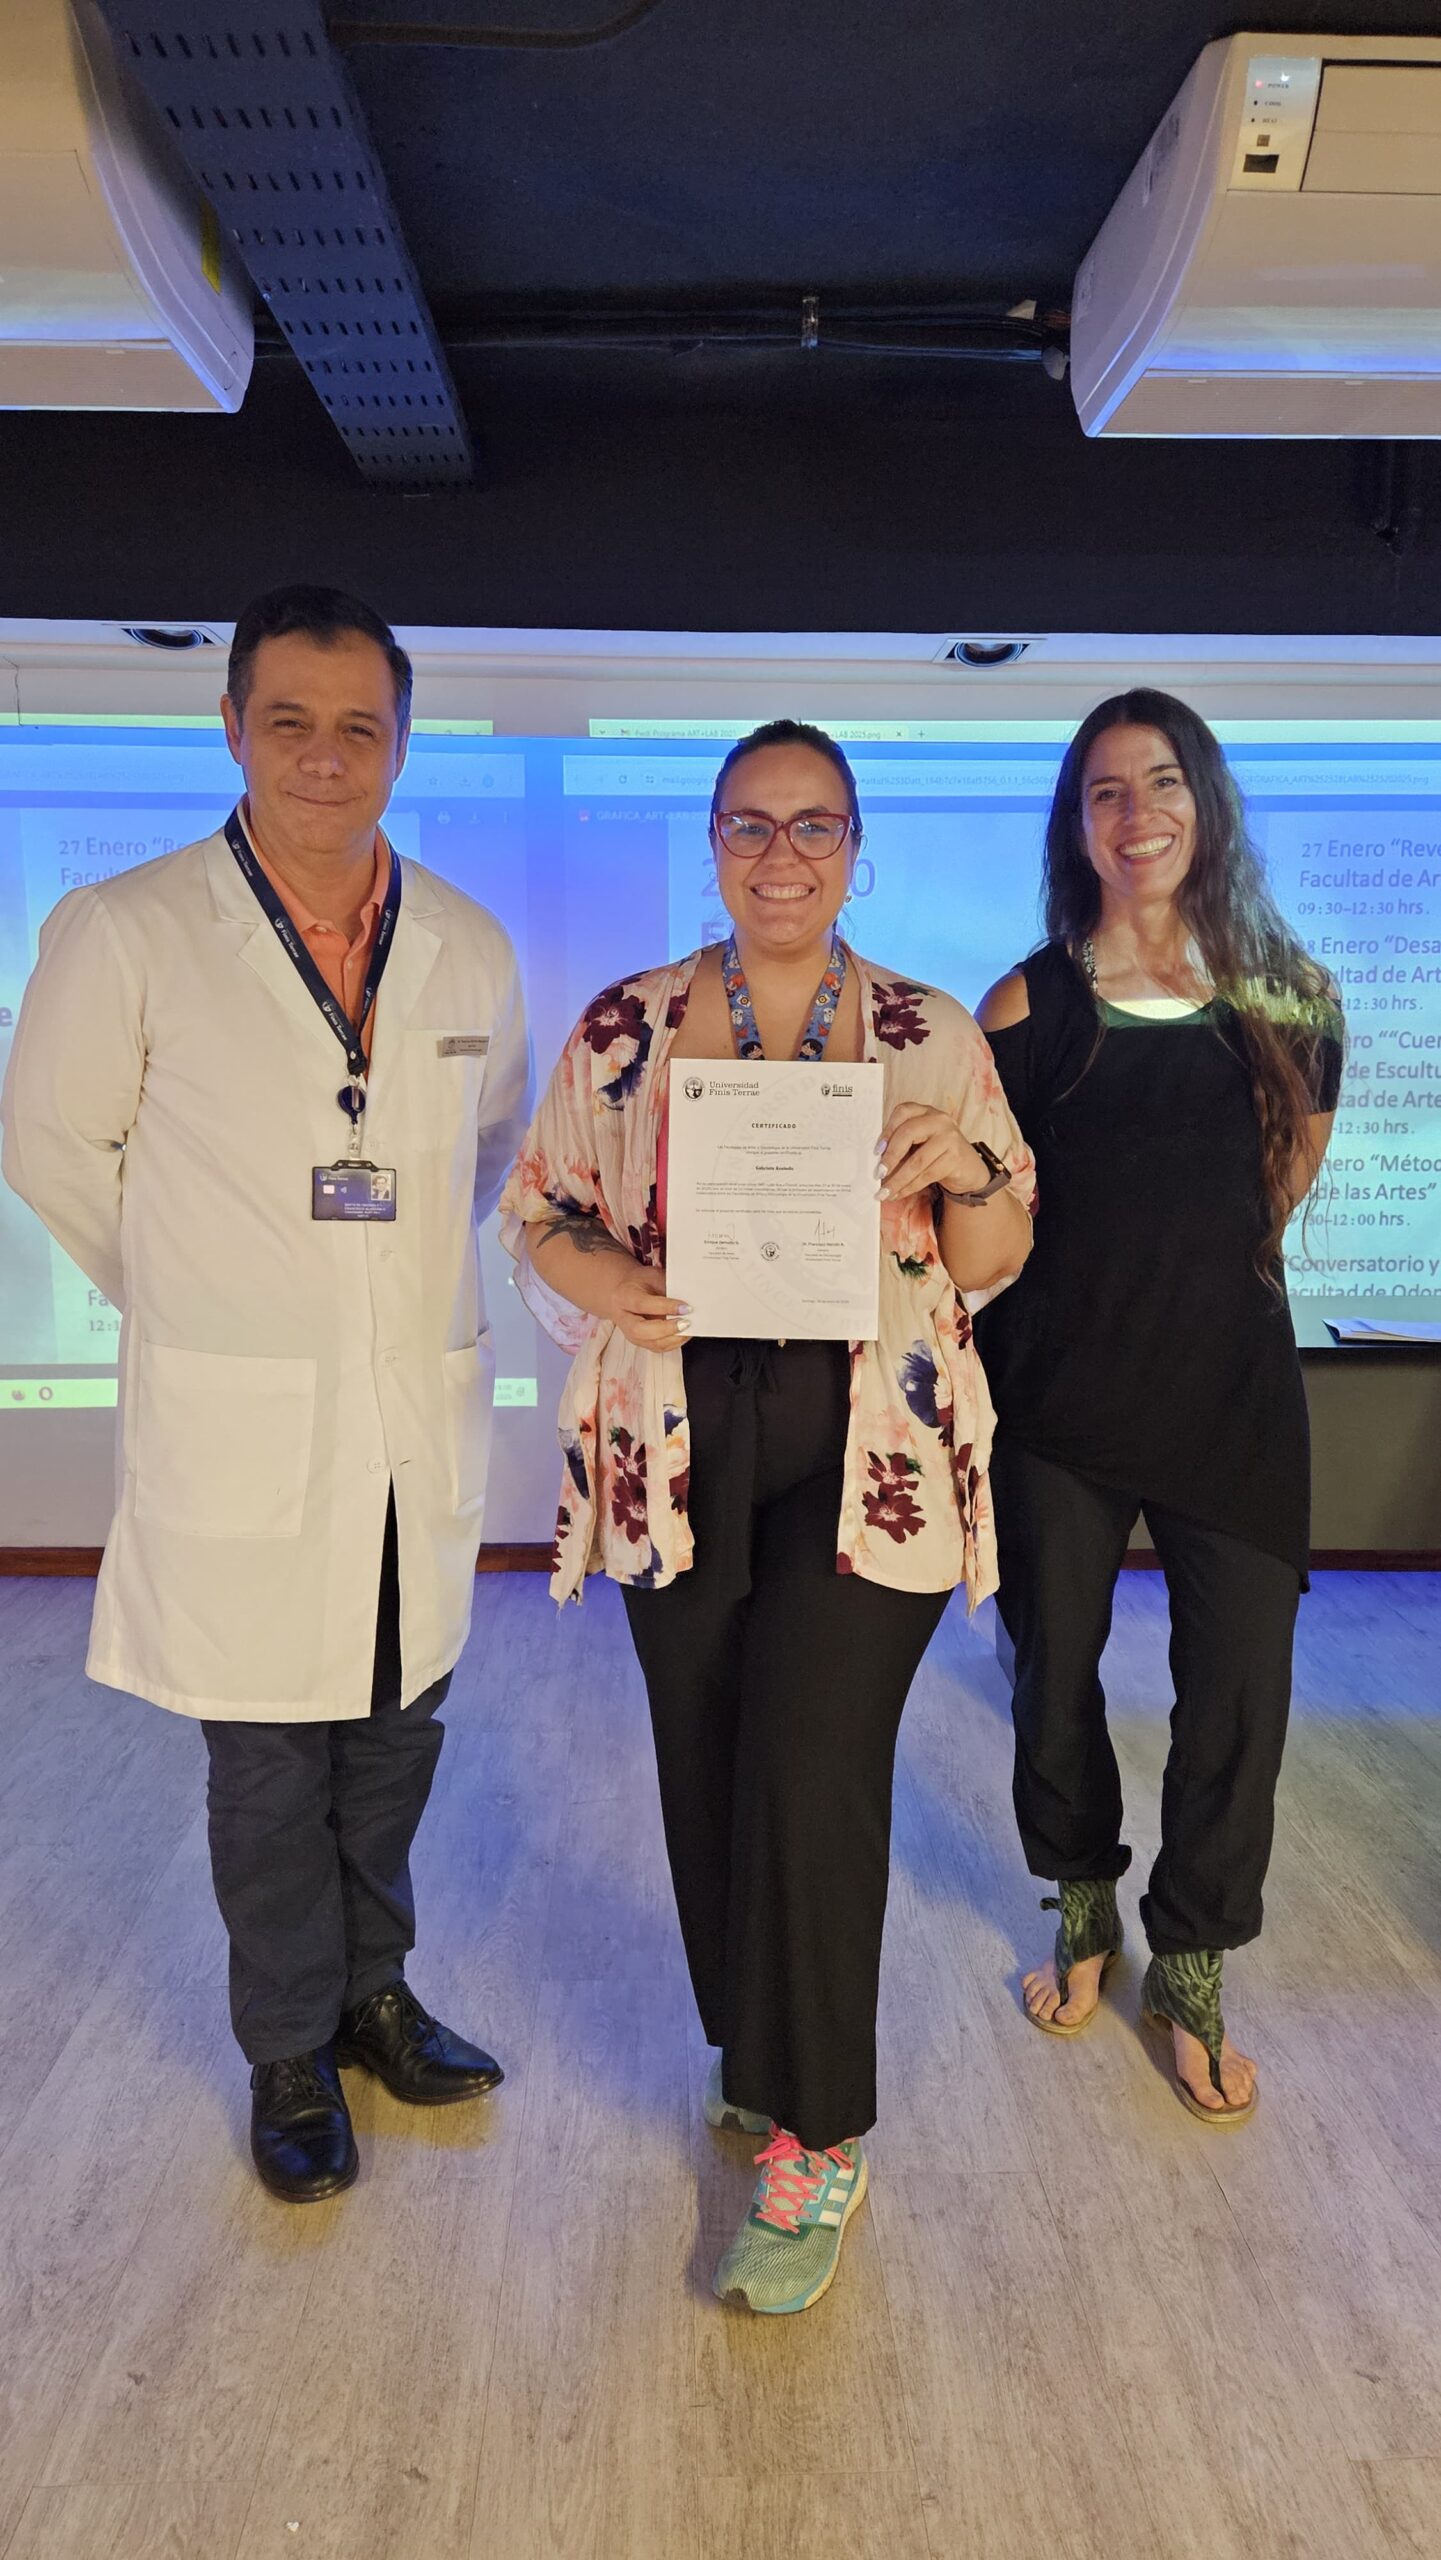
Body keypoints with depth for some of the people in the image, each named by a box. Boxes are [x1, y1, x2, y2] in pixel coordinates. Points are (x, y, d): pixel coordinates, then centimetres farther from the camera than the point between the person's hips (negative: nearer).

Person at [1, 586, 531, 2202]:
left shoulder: (468, 949, 4)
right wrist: (200, 1298, 8)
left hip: (424, 1419, 4)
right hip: (243, 1436, -3)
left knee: (396, 1733, 16)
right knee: (267, 1763, 8)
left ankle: (373, 1991, 39)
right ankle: (290, 2056, 31)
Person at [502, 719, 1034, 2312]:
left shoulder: (933, 1035, 3)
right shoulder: (623, 1028, 5)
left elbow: (995, 1262, 5)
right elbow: (536, 1212, 8)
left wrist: (961, 1171, -16)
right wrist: (597, 1277, -13)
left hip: (868, 1453, -2)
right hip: (681, 1451, 2)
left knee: (812, 1772, -5)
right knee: (708, 1765, 12)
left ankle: (818, 2141, 15)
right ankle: (753, 2048, 38)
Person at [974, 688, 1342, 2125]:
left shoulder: (1286, 996, 2)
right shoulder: (1030, 1006, -3)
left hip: (1231, 1388, 1)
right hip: (1060, 1396, 0)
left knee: (1237, 1688, 2)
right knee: (1054, 1669, 12)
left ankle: (1190, 1970, 27)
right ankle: (1083, 1911, 39)